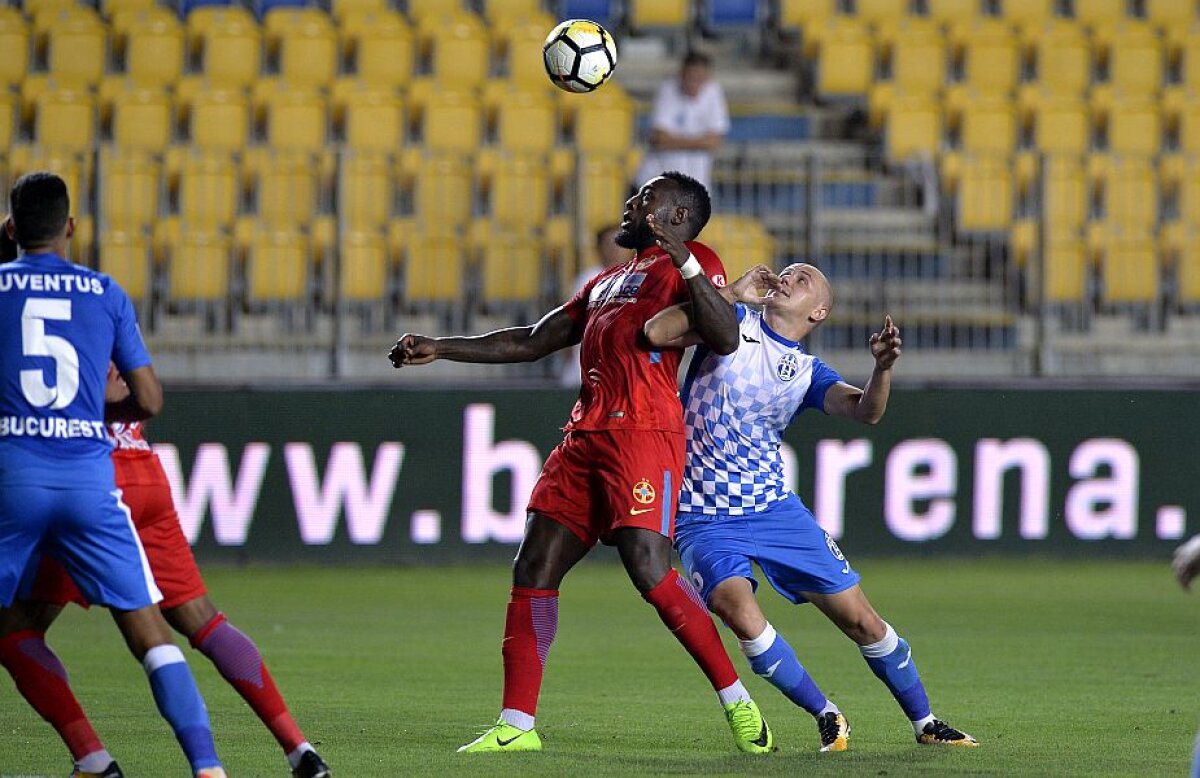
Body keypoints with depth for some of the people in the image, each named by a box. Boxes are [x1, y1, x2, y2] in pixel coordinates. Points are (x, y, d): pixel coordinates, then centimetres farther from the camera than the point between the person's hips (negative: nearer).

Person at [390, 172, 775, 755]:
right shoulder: (607, 281, 30)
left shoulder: (689, 264, 4)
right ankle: (516, 725, 4)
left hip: (642, 433, -8)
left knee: (649, 570, -19)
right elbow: (532, 341, 34)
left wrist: (685, 262, -22)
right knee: (534, 569, 1)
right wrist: (438, 349, 31)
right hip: (584, 438, 8)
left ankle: (737, 702, -7)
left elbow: (725, 339, -14)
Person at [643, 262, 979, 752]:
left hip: (774, 508, 3)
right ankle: (826, 717, -9)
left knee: (861, 620, 2)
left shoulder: (808, 372, 6)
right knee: (739, 613, -28)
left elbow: (865, 412, -12)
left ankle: (925, 723, 23)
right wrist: (731, 294, -14)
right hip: (704, 521, -3)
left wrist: (883, 366, -32)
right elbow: (656, 333, -15)